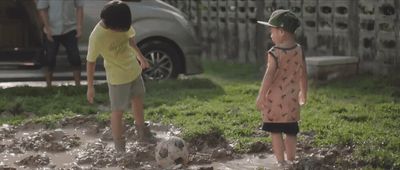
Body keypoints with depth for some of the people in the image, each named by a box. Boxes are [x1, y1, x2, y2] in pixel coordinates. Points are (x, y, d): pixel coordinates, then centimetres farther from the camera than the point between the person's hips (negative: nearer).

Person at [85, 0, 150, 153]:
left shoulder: (124, 24, -15)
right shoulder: (97, 37, -30)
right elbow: (90, 62, -17)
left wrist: (140, 57, 18)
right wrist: (90, 87, -10)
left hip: (134, 70, 6)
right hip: (117, 78, -6)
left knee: (138, 101, 23)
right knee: (118, 111, 5)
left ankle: (140, 126, 48)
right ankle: (118, 141, 24)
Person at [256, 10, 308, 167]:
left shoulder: (274, 53, -16)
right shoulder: (299, 50, 1)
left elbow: (269, 76, -18)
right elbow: (303, 74, 9)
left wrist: (261, 96, -11)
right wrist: (303, 93, 22)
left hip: (275, 99, -5)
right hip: (292, 99, 5)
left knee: (276, 132, 4)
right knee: (290, 132, 12)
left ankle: (281, 162, 5)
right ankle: (290, 161, 17)